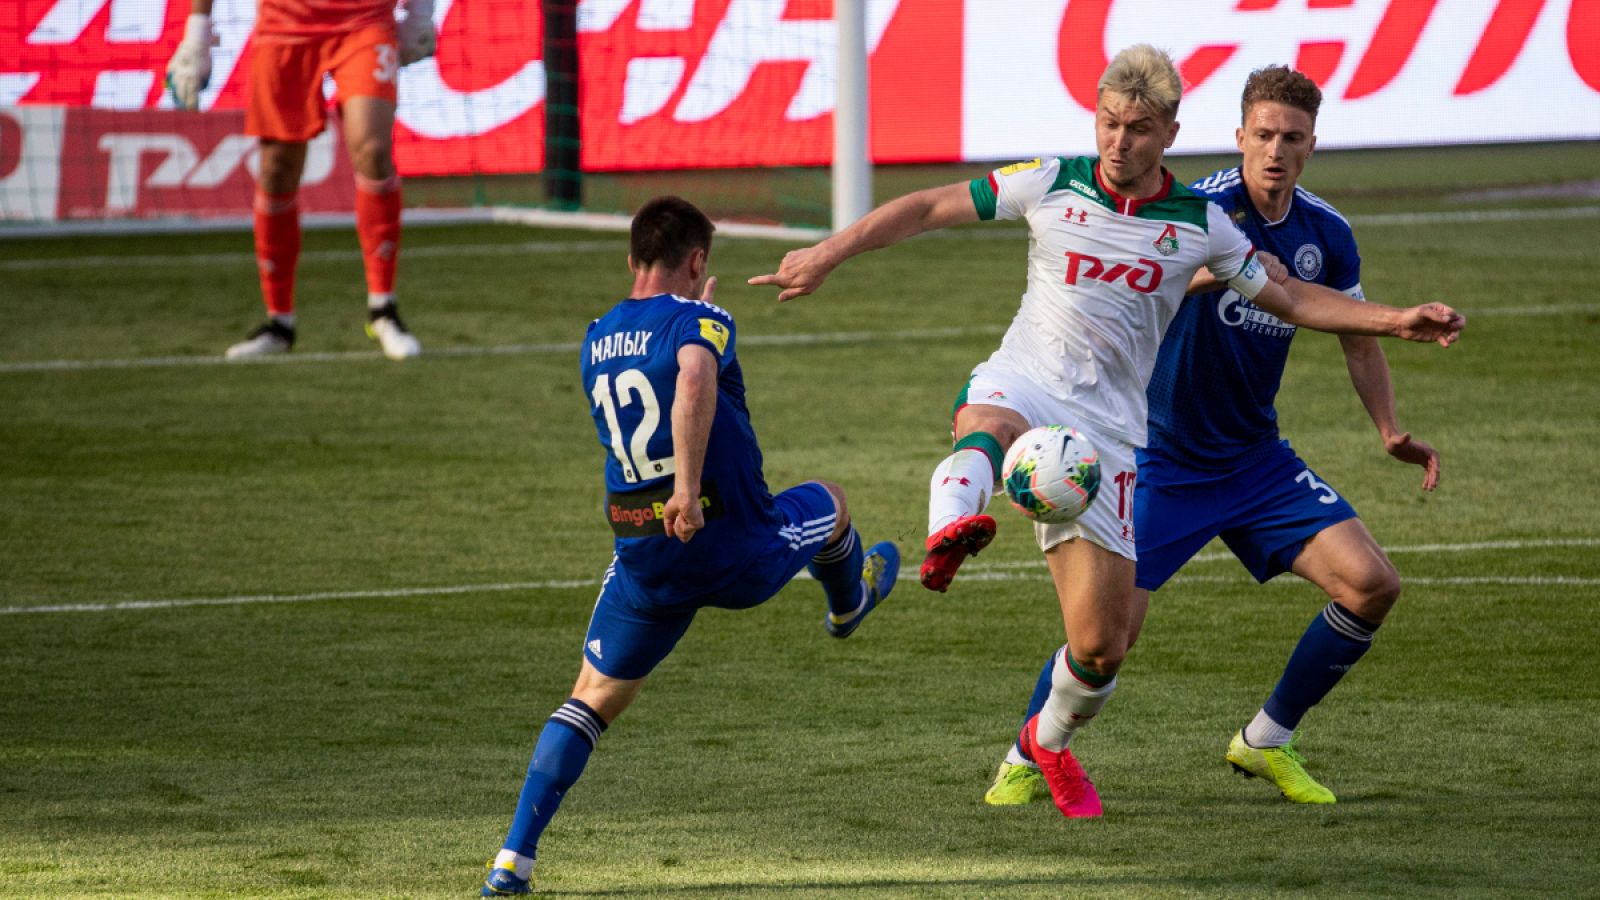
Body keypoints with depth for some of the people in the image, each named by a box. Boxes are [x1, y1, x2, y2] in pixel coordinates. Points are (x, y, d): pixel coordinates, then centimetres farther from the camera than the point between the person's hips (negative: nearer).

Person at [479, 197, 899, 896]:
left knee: (593, 699, 12)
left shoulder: (596, 340, 10)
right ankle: (850, 602, 61)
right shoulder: (699, 320, -12)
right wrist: (689, 485, -36)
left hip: (642, 564, 5)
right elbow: (695, 379, -34)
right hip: (738, 553, -5)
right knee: (828, 503, 27)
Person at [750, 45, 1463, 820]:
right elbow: (928, 209, 6)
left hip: (1106, 426, 2)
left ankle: (1050, 741, 32)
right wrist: (829, 254, 0)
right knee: (990, 422, -43)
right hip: (1023, 382, -2)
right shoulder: (1051, 185, 1)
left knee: (1103, 645, 0)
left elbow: (1289, 299, 14)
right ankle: (949, 532, -75)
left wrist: (1393, 320, 4)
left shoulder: (1198, 225, 5)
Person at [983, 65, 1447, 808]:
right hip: (1163, 460, -5)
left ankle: (1267, 740, 11)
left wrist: (1391, 431, 0)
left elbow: (1358, 337, 13)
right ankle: (1026, 761, 15)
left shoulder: (1326, 234, -2)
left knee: (1371, 584, -8)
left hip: (1257, 460, 5)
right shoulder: (1204, 209, -18)